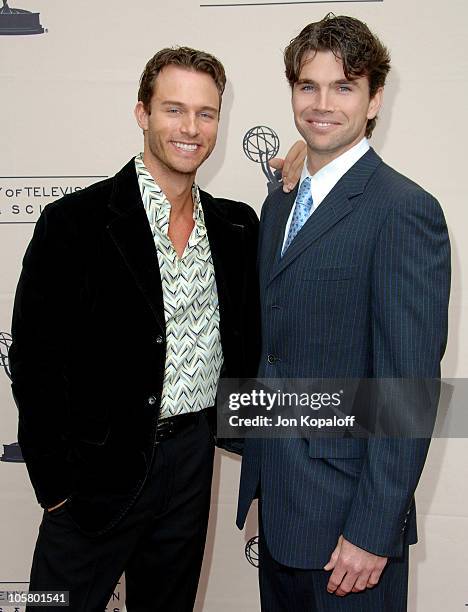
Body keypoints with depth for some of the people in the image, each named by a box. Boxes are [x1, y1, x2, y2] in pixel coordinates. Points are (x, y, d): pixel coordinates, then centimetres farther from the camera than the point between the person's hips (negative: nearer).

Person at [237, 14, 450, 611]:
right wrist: (258, 469, 12)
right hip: (276, 498, 7)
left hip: (346, 515, -7)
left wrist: (374, 532, -18)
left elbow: (410, 386, -19)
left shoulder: (405, 211, -16)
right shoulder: (278, 204, 9)